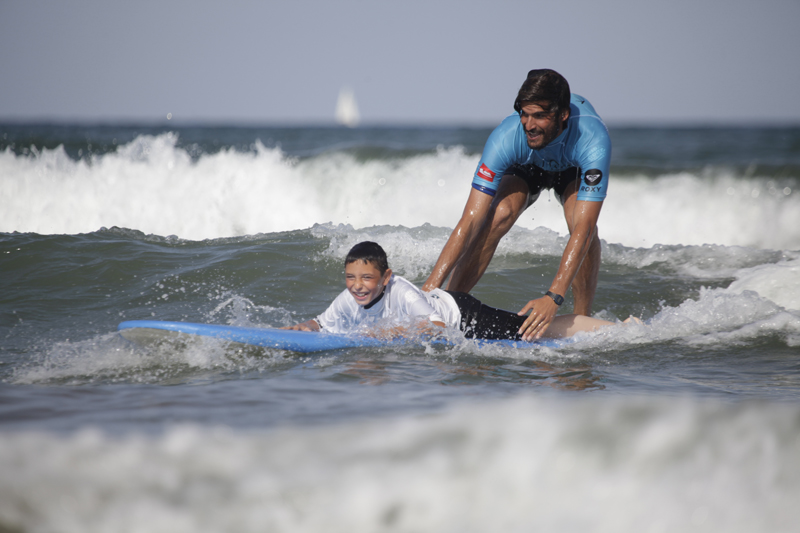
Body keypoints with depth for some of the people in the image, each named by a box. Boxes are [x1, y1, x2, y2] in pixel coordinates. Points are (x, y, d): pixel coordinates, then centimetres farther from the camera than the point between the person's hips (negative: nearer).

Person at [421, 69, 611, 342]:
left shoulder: (593, 141, -44)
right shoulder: (506, 137, -40)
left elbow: (583, 229, -48)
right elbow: (471, 220, -40)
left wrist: (554, 297, -58)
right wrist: (432, 284, -47)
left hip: (575, 167, -1)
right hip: (526, 166, 1)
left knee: (582, 224, -30)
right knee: (499, 215, -29)